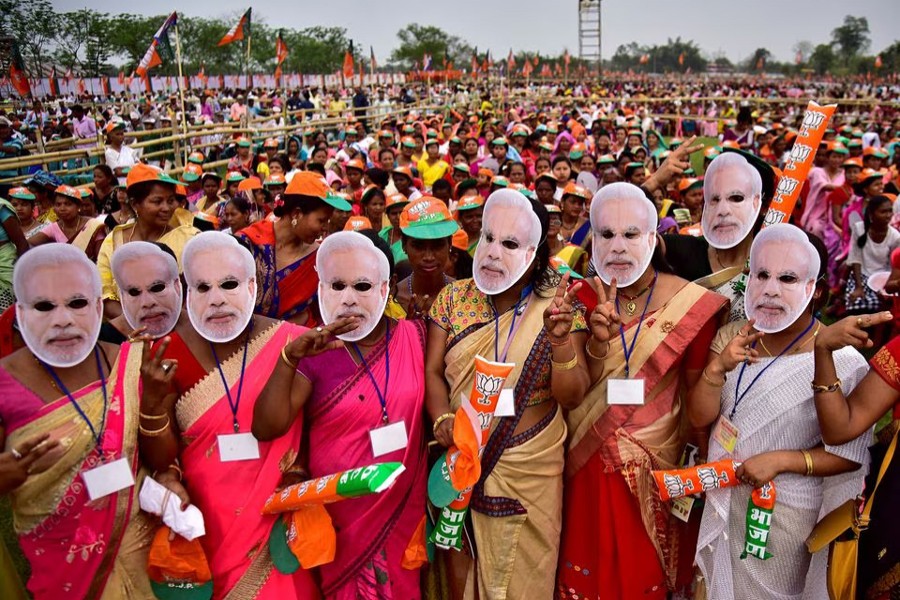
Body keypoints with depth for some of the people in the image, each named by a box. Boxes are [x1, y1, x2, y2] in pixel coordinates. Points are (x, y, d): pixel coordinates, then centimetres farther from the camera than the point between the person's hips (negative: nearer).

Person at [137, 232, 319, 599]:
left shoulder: (290, 343, -10)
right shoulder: (169, 354, -8)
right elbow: (159, 463, -7)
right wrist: (153, 400, -21)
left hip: (276, 521, 0)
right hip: (204, 522, 0)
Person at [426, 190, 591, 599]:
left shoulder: (560, 307, -9)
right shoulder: (453, 298, -4)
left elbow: (572, 397, -13)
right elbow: (432, 370, -2)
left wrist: (560, 340, -29)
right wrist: (443, 420, -20)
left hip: (529, 470, -1)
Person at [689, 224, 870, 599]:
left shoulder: (842, 362, -20)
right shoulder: (732, 337, -7)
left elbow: (850, 455, -12)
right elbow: (699, 418, -10)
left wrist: (781, 460, -25)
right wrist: (718, 367, -26)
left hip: (786, 513, -4)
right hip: (722, 499, 4)